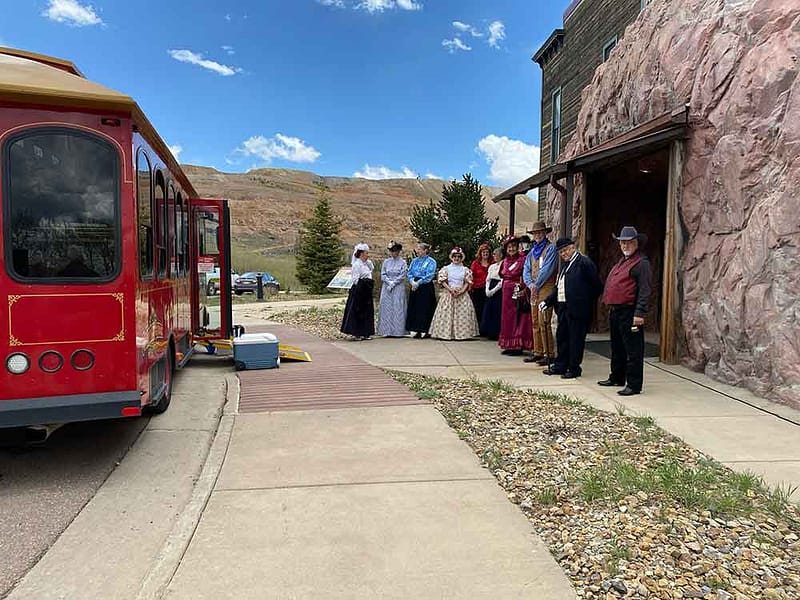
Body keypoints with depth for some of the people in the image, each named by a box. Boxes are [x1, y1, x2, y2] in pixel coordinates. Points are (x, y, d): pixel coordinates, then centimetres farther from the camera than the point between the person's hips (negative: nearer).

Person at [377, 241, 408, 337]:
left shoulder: (402, 262, 2)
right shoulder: (386, 262, 10)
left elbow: (402, 276, -5)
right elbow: (383, 275, 6)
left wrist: (393, 283, -12)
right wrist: (389, 282, -10)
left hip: (398, 288, -3)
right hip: (386, 288, 3)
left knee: (398, 308, -4)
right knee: (386, 308, 0)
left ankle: (398, 331, -1)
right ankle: (387, 331, 4)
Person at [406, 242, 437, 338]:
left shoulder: (431, 261, -3)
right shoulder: (414, 261, 14)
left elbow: (429, 276, -12)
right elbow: (409, 273, 10)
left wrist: (418, 283, -15)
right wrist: (412, 282, -9)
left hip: (426, 287, -5)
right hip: (415, 287, 5)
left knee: (425, 308, -5)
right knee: (414, 308, 3)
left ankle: (425, 331, 1)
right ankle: (417, 331, 9)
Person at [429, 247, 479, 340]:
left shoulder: (465, 269, 8)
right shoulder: (446, 268, 6)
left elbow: (467, 282, 3)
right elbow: (442, 281, -1)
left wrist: (461, 291, -13)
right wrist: (450, 290, -14)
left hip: (462, 294, 1)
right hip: (448, 293, -1)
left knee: (462, 314, -4)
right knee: (447, 314, -5)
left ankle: (461, 333, -1)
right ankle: (446, 333, -2)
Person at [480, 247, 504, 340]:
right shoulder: (491, 266, 16)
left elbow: (502, 282, -14)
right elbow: (488, 279, 14)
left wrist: (493, 290, -13)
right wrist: (487, 290, -1)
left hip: (499, 291, -7)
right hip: (490, 293, 7)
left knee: (497, 312, -6)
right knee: (488, 311, 5)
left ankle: (497, 333, 0)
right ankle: (490, 333, 10)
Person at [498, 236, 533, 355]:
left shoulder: (523, 259, -7)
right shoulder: (505, 261, 13)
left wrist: (523, 290, -22)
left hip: (518, 293, -7)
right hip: (507, 293, 7)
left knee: (518, 317, -5)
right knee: (507, 317, 9)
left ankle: (518, 346, -1)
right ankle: (510, 346, 16)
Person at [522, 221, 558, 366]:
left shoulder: (550, 248, -2)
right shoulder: (532, 252, 20)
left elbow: (547, 269, -11)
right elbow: (526, 271, 14)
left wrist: (536, 285, -10)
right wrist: (530, 284, -3)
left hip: (546, 290, -7)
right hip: (534, 291, 7)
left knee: (544, 323, -11)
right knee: (535, 323, 9)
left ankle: (549, 354, -7)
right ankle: (538, 352, 15)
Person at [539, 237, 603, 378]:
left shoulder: (584, 262, -11)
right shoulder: (565, 264, 16)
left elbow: (597, 286, -12)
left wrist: (587, 302, -6)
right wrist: (547, 301, 9)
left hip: (577, 308, -9)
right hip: (563, 307, 9)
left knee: (575, 338, 1)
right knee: (561, 336, 15)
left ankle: (574, 368, 11)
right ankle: (561, 366, 26)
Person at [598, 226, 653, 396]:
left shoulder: (641, 263, -10)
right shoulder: (621, 262, 20)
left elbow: (645, 291, -17)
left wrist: (640, 313, -23)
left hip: (630, 313, -10)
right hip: (615, 312, 10)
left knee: (633, 350, -4)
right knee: (617, 348, 19)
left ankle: (634, 385, 1)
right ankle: (616, 378, 31)